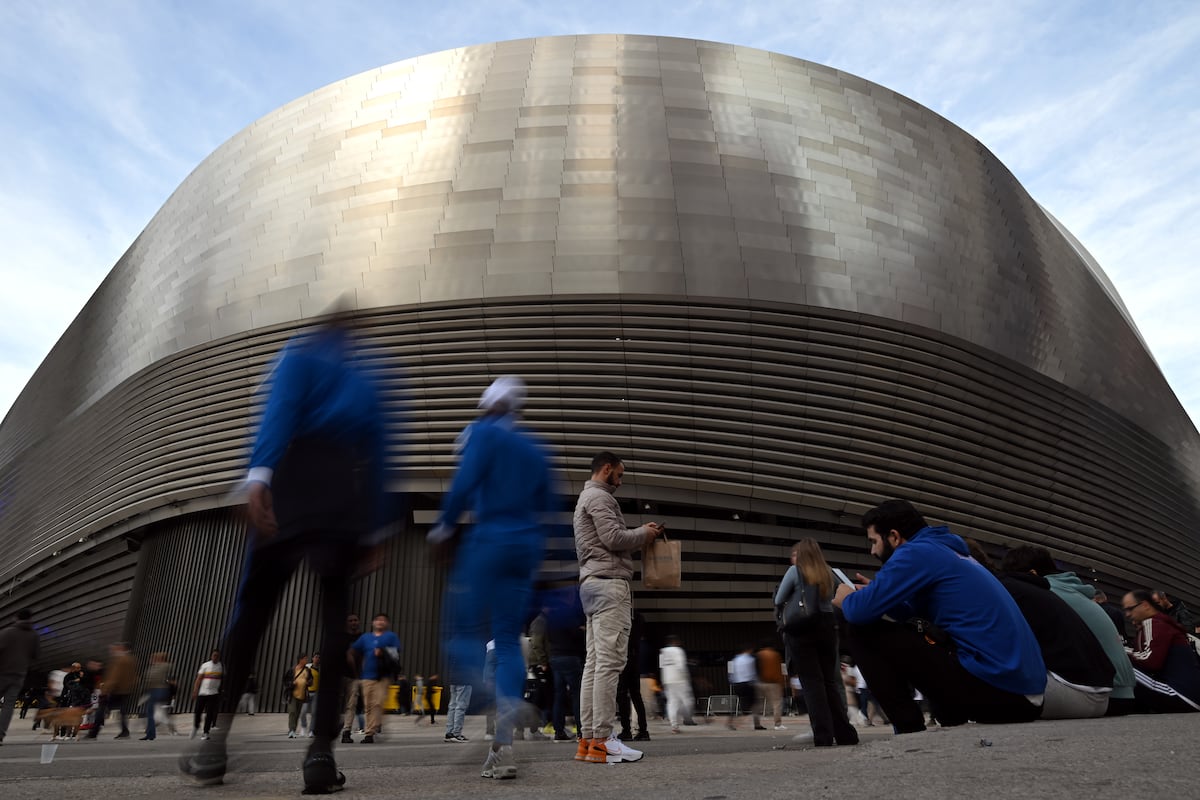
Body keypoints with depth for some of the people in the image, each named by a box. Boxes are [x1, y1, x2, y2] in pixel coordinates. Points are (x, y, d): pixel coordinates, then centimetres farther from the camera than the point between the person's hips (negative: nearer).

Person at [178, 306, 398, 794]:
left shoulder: (301, 352, 15)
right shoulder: (368, 371, 23)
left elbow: (281, 408, -6)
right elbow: (378, 451, 15)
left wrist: (259, 474, -20)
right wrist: (377, 528, 13)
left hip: (294, 486, -2)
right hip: (349, 497, 2)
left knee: (250, 611, 6)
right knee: (335, 618, 2)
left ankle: (216, 745, 9)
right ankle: (321, 754, -3)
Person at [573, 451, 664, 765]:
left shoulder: (586, 498, 25)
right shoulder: (599, 496, -7)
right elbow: (614, 539, -17)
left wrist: (640, 535, 14)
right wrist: (644, 533, 0)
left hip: (592, 584, 11)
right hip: (609, 584, -10)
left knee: (594, 662, 7)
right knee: (609, 662, -11)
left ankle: (589, 739, 7)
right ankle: (602, 740, -10)